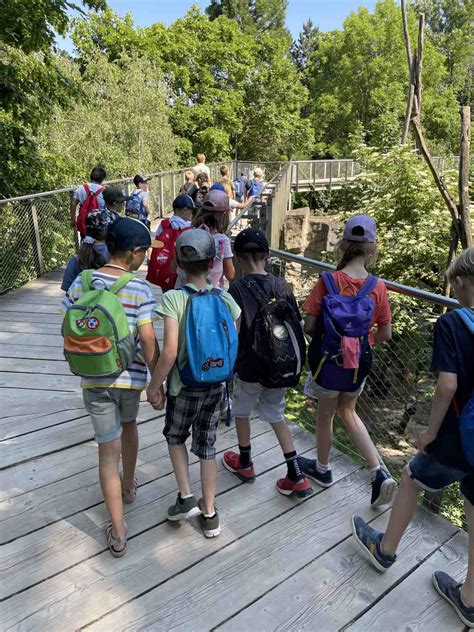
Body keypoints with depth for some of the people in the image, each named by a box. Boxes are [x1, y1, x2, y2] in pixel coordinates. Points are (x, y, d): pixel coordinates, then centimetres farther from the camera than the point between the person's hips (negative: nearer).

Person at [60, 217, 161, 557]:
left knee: (109, 451, 8)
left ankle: (119, 532, 15)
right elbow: (148, 340, -18)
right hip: (131, 375, -1)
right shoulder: (141, 288, -14)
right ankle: (129, 486, 50)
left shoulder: (82, 282, -4)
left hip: (95, 378, 1)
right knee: (128, 425, 30)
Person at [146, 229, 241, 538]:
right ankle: (210, 514, 29)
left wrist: (154, 386, -10)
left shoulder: (173, 298, -18)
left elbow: (170, 352, -23)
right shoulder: (225, 299, -6)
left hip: (183, 387, -3)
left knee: (175, 436, 25)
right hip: (215, 386, 3)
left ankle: (186, 497, 21)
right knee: (207, 447, 18)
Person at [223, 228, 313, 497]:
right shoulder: (283, 286, -4)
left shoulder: (238, 289, -17)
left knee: (242, 413, 21)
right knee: (277, 416, 20)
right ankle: (297, 477, 19)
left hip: (249, 368, -4)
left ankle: (245, 464, 40)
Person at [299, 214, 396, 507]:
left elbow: (309, 326, -14)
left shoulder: (328, 281, -17)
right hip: (359, 363, 3)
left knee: (325, 415, 19)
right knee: (348, 412, 25)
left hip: (329, 360, -3)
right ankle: (380, 473, 18)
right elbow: (385, 334, -4)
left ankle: (323, 469, 41)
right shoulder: (378, 286, -11)